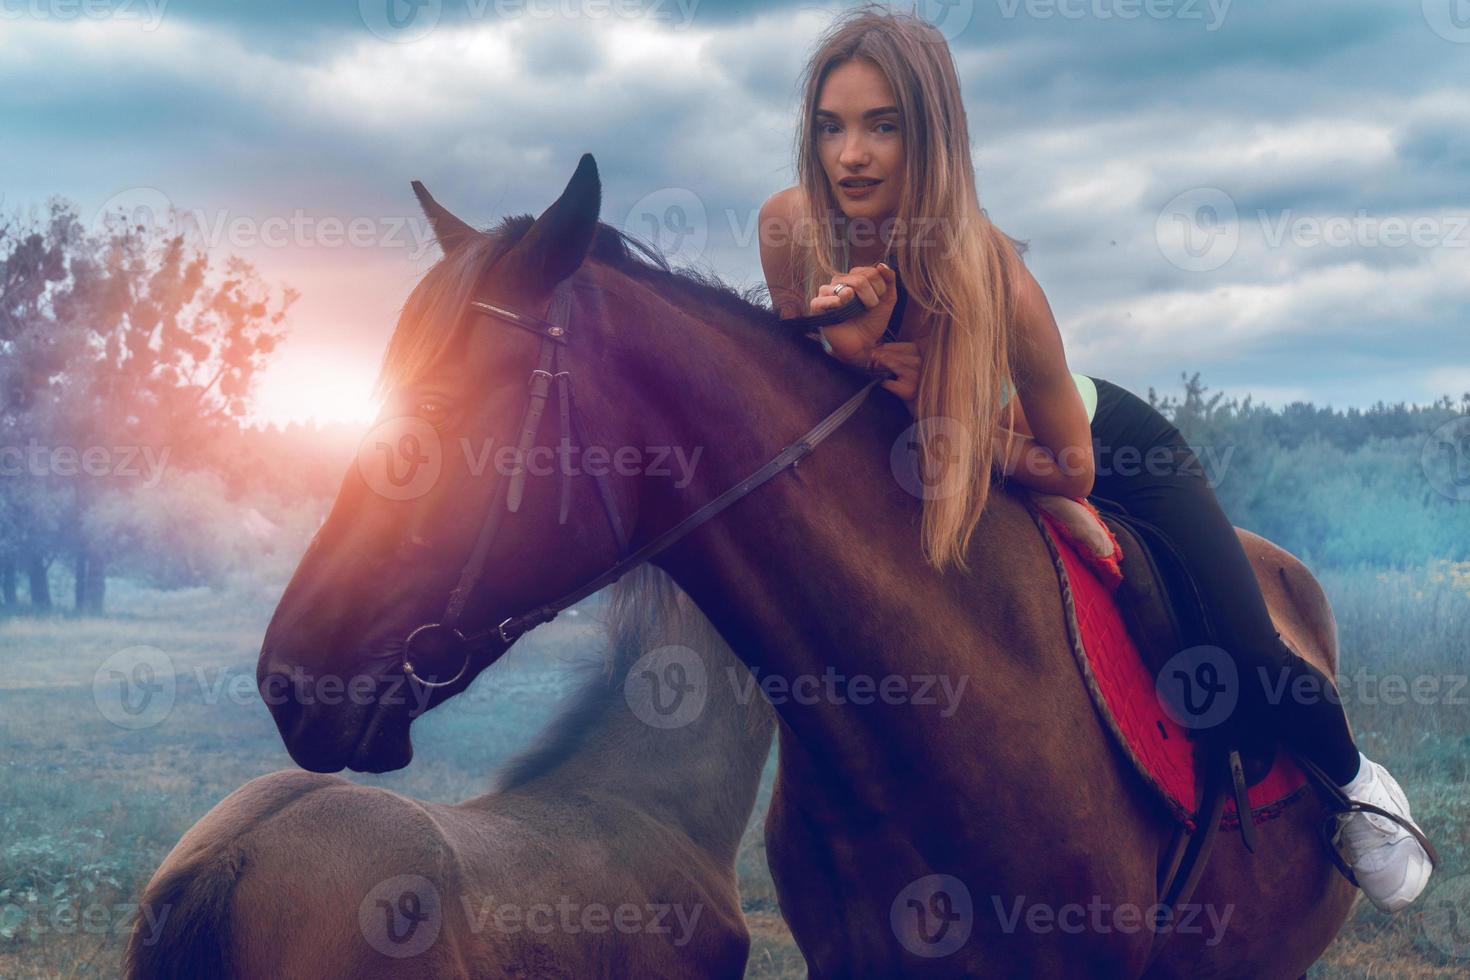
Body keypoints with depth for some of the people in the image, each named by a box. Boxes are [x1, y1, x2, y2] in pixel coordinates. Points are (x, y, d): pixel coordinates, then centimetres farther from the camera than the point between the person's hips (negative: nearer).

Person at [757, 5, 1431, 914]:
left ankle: (1357, 782, 29)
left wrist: (943, 415, -38)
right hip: (950, 476, 4)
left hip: (1107, 444, -3)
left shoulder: (993, 275, -38)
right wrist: (846, 344, -36)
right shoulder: (792, 227, -29)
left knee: (1248, 657, -5)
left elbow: (1071, 470, -25)